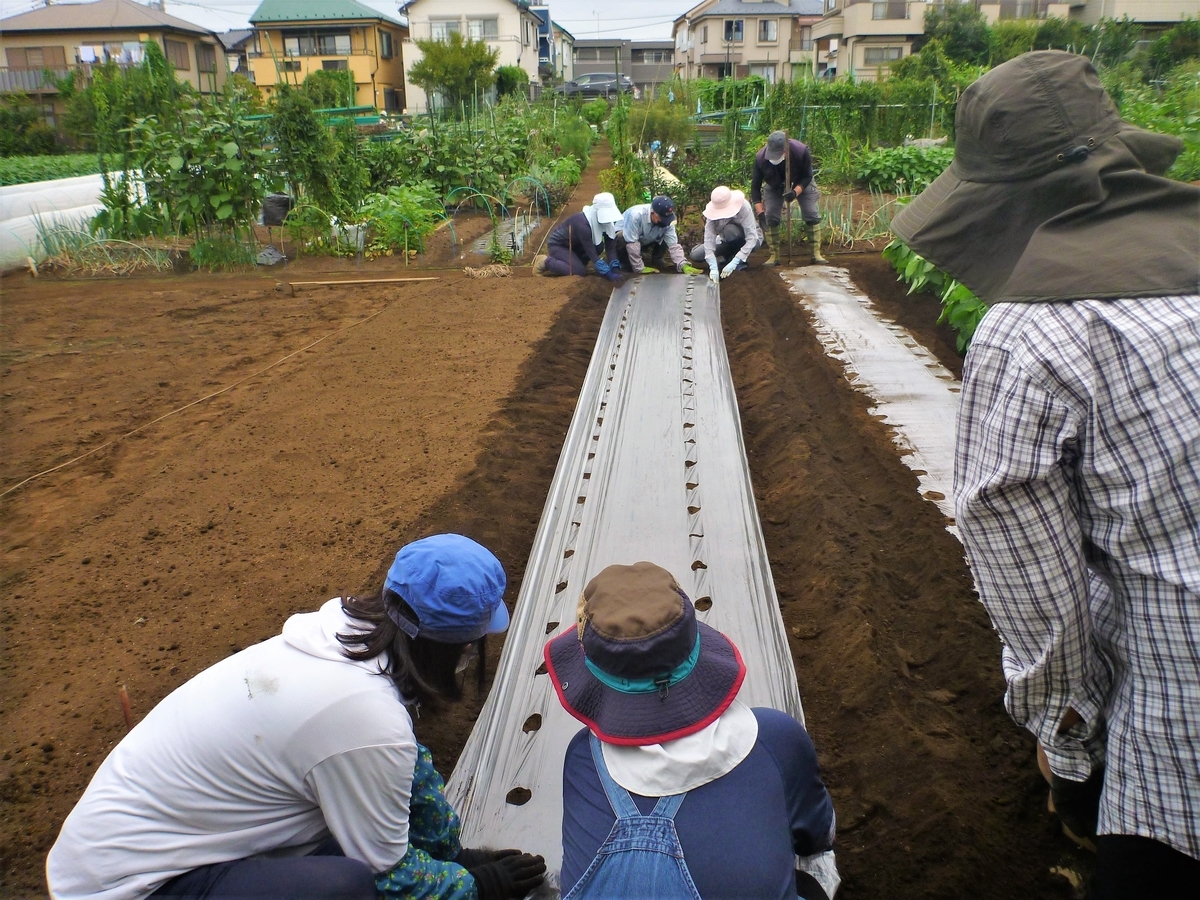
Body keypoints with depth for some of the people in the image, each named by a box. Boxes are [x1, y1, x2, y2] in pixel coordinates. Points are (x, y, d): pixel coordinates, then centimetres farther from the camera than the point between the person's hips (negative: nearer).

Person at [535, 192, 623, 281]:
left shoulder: (605, 222, -15)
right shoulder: (582, 224, -36)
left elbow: (611, 248, -13)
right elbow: (592, 253, -36)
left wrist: (615, 269, -27)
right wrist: (608, 274, -38)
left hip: (573, 244, 8)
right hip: (557, 245, -8)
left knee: (599, 246, -14)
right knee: (579, 271, -22)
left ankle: (575, 262, 5)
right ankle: (546, 262, -5)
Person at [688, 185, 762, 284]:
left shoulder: (743, 207, -32)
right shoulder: (714, 210, -23)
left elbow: (752, 238, -35)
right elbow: (709, 237, -30)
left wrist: (733, 263, -44)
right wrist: (713, 267, -42)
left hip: (748, 241, -4)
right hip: (728, 242, 4)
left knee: (729, 229, -35)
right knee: (695, 255, -13)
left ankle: (740, 261, -11)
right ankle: (729, 256, 8)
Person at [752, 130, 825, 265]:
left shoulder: (801, 151, -37)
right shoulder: (760, 157, -33)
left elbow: (807, 177, -22)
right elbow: (755, 185, -25)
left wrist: (795, 192, -41)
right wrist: (760, 212, -32)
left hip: (801, 183, -1)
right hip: (774, 185, 1)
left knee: (812, 215, -8)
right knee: (770, 217, -10)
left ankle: (816, 254, -1)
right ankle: (774, 255, -1)